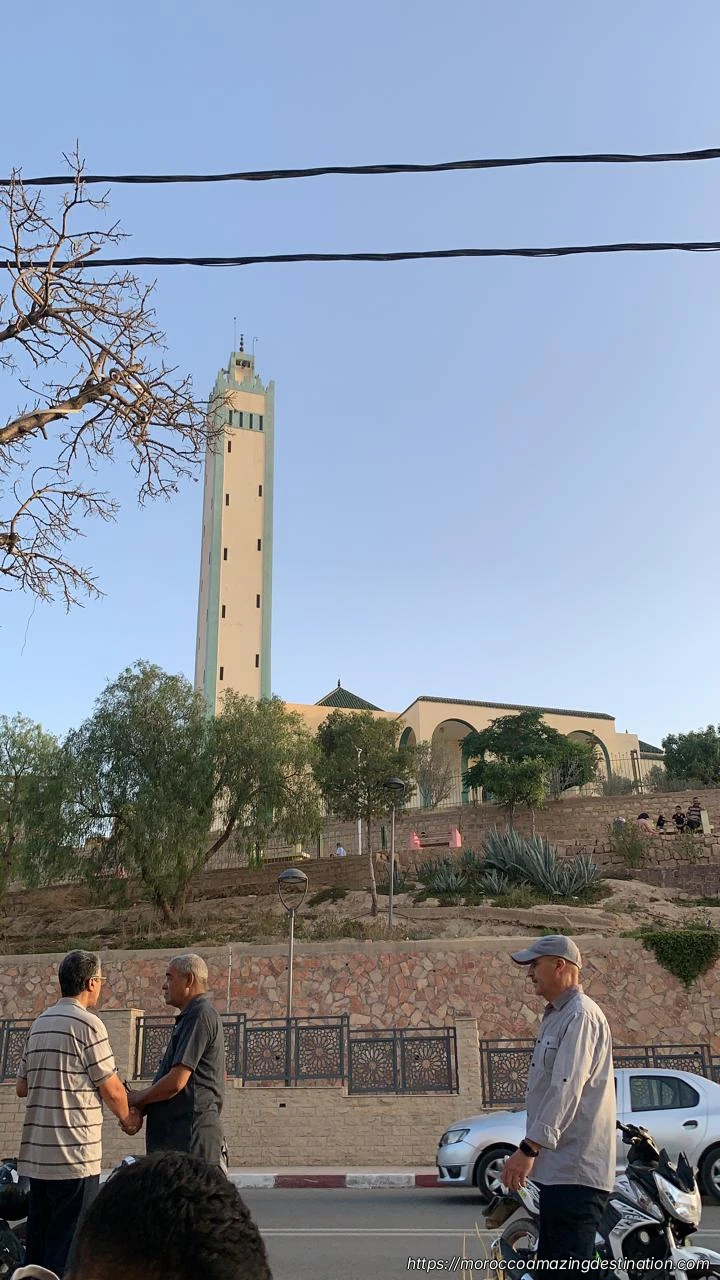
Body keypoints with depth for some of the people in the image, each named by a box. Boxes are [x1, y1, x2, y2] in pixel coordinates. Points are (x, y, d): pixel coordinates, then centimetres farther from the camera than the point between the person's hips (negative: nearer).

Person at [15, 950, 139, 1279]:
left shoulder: (39, 1023, 10)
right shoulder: (87, 1023, -13)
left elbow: (22, 1087, 15)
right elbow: (111, 1089, -10)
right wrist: (128, 1117, 8)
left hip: (36, 1153, 8)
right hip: (75, 1153, -8)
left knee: (37, 1242, 15)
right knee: (69, 1245, 0)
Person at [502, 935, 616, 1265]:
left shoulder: (581, 1015, -14)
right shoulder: (557, 1016, 18)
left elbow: (567, 1088, -23)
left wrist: (529, 1148, -24)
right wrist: (533, 1149, 21)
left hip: (576, 1170, -11)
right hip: (559, 1167, 11)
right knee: (551, 1263, 15)